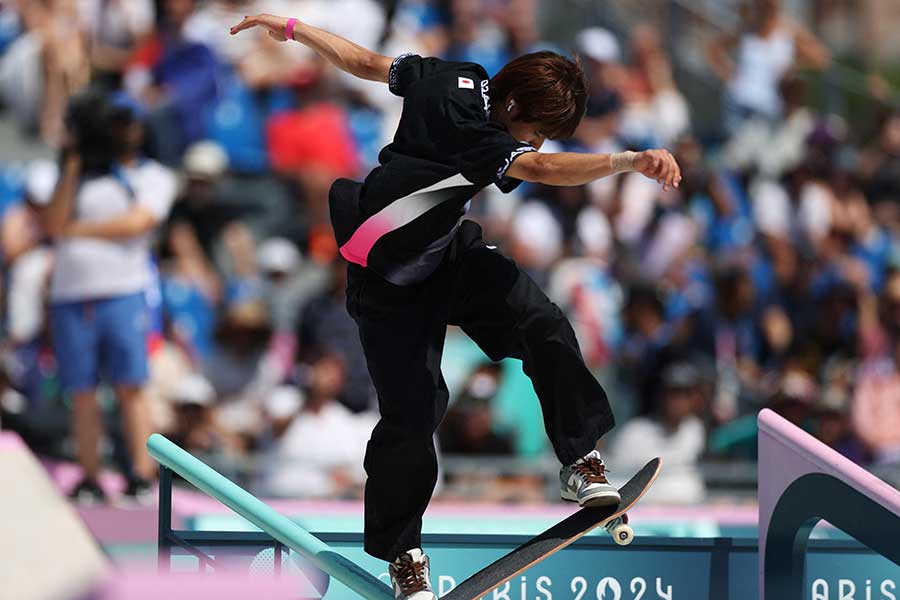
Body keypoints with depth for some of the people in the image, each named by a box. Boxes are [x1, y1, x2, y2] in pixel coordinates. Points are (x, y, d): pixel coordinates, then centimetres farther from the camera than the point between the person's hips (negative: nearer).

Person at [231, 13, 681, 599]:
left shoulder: (451, 78, -10)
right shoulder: (463, 124, -34)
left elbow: (363, 60, 2)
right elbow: (541, 169, -49)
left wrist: (294, 27, 15)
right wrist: (630, 160, -60)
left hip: (450, 251, 8)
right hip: (391, 282, -8)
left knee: (542, 324, -16)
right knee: (413, 410, -8)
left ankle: (581, 461, -11)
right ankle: (401, 550, 12)